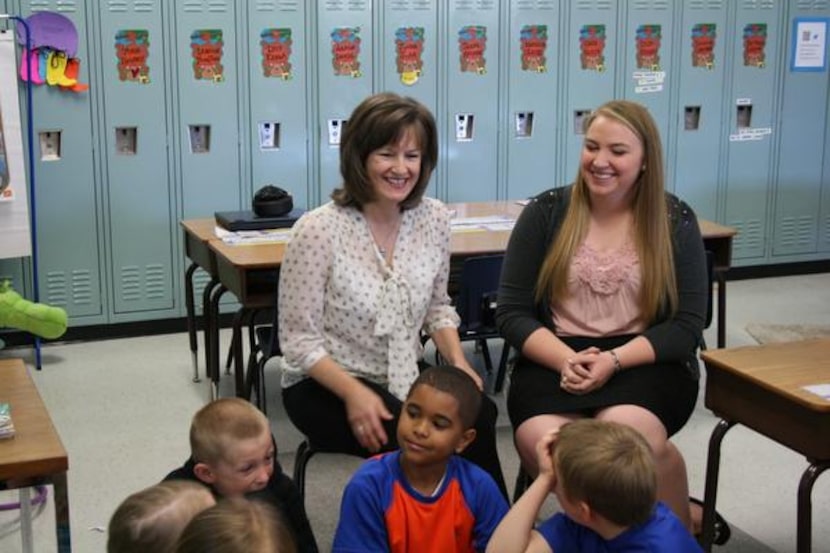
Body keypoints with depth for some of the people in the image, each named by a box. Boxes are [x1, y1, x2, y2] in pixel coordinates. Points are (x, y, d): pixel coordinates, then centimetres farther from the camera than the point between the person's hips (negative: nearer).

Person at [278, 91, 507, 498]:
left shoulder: (434, 218, -2)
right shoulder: (318, 230, -18)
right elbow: (298, 340, -14)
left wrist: (458, 363, -6)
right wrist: (354, 393, -28)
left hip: (405, 376, 5)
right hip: (324, 385, -4)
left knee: (479, 416, -25)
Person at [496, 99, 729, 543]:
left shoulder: (675, 221, 4)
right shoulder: (545, 213, 4)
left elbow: (687, 324, 0)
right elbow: (511, 314, 2)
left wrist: (614, 360, -17)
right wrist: (566, 360, -16)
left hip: (645, 362, -1)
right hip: (555, 360, 1)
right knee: (540, 444, -31)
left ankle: (679, 525, -2)